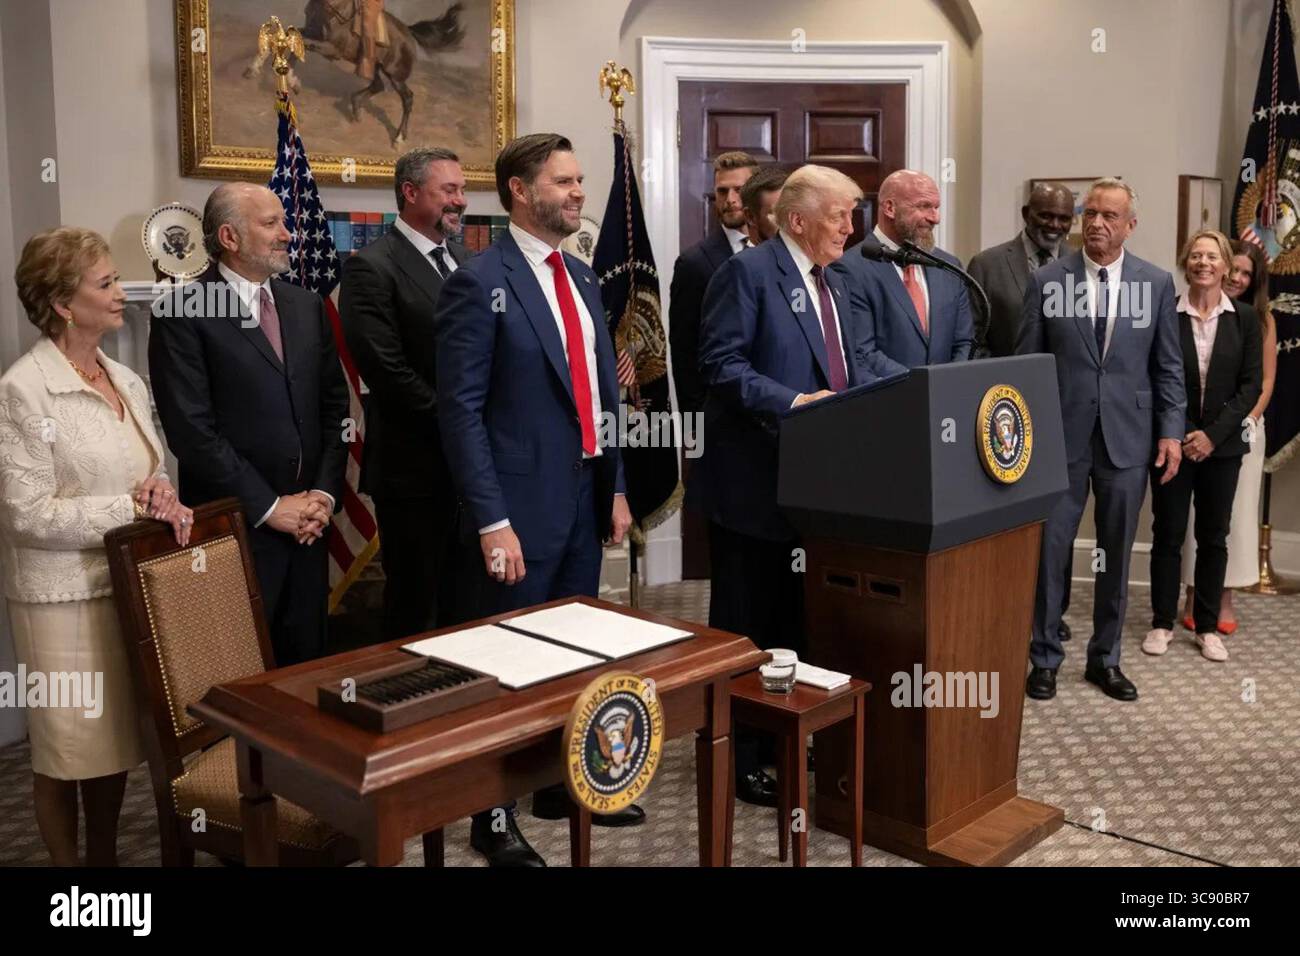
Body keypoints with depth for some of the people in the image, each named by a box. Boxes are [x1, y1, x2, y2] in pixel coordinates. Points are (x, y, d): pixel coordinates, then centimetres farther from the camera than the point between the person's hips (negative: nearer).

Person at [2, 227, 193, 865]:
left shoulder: (126, 381, 9)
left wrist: (159, 494, -7)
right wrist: (130, 507, -18)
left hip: (130, 583, 7)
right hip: (63, 596, -6)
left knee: (117, 740, 16)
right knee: (67, 750, 8)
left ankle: (105, 857, 33)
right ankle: (65, 862, 27)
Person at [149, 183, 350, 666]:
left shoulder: (307, 306, 11)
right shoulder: (182, 314, -8)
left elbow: (334, 405, 11)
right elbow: (192, 430, -13)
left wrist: (325, 493, -1)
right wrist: (269, 506, -12)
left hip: (307, 522, 5)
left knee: (305, 662, 12)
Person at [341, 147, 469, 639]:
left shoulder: (466, 259, 13)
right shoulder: (372, 267, -9)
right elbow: (387, 371, -16)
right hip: (416, 465, -6)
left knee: (463, 599, 14)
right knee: (414, 605, 6)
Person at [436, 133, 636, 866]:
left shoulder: (583, 278, 13)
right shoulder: (479, 282, -10)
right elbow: (461, 410, -14)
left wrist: (616, 486, 13)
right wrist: (492, 520, -19)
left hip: (586, 494, 7)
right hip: (524, 502, -7)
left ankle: (565, 782, 34)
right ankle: (494, 815, 21)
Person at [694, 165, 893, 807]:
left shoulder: (832, 282, 16)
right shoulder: (748, 271, -11)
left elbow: (860, 359, 13)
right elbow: (721, 362, -19)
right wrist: (792, 403, -26)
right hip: (754, 479, -8)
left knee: (796, 614, 18)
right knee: (744, 621, 2)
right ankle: (737, 757, 15)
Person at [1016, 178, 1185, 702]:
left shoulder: (1157, 283, 4)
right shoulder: (1046, 281, 0)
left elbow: (1168, 366, 7)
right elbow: (1026, 363, 2)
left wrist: (1171, 431, 0)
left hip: (1127, 437, 2)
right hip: (1060, 436, -1)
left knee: (1116, 555, 10)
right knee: (1049, 551, 2)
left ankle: (1105, 659, 25)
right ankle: (1044, 658, 17)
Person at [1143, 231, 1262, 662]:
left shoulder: (1244, 318, 2)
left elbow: (1251, 384, 0)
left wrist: (1213, 434, -10)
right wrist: (1177, 434, -9)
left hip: (1221, 445, 2)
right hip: (1174, 442, -1)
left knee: (1213, 537, 8)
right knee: (1167, 534, 5)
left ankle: (1208, 626, 18)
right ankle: (1162, 622, 16)